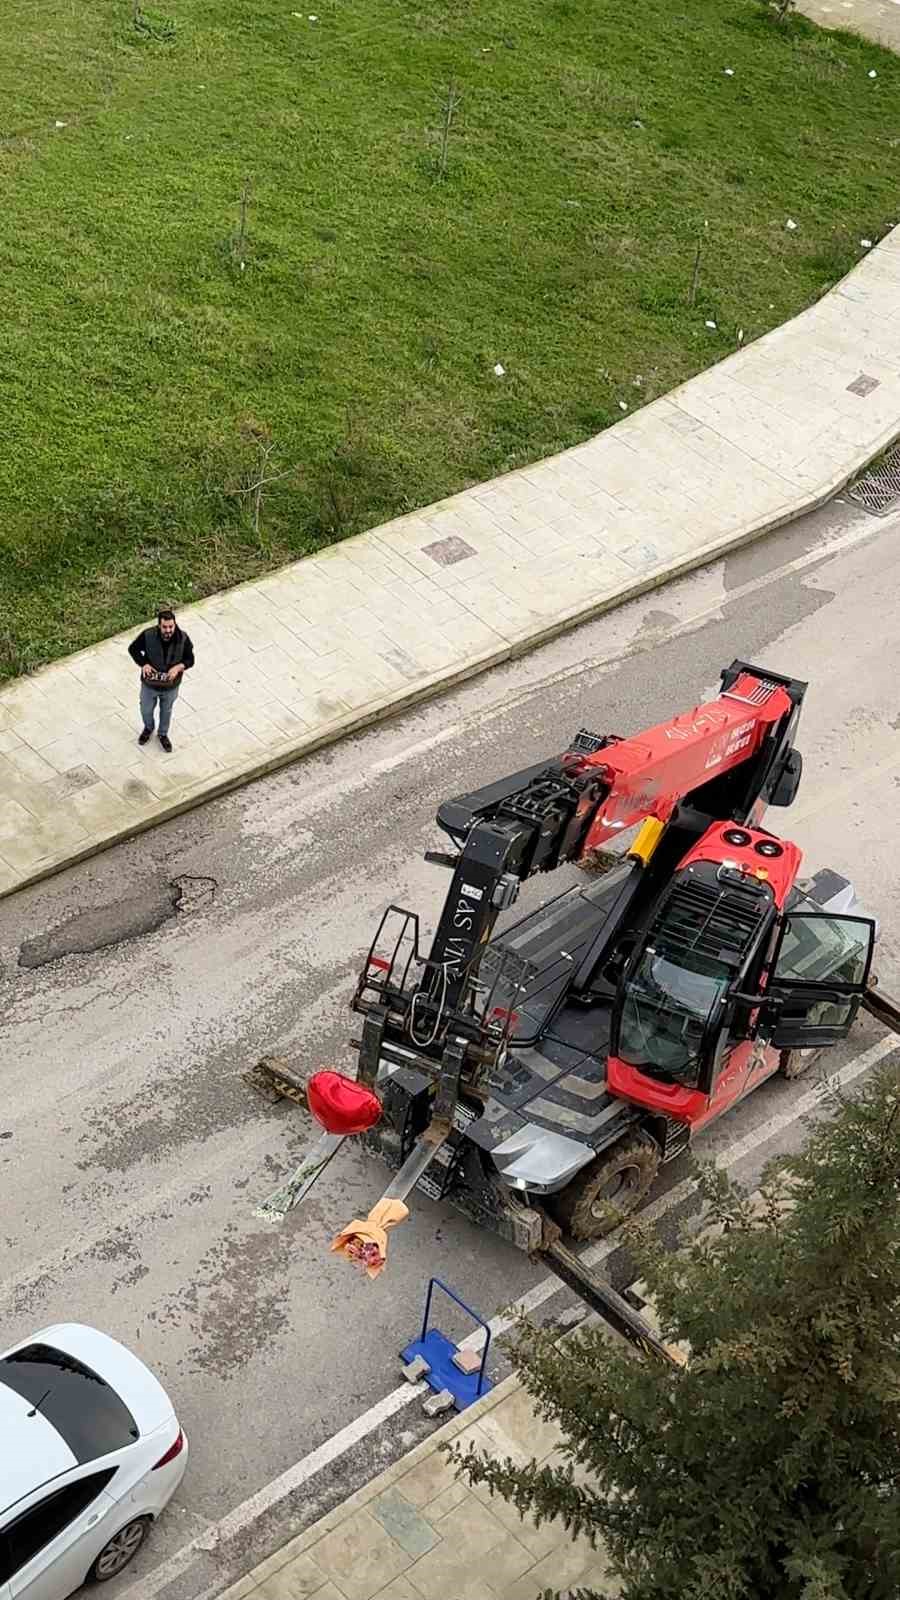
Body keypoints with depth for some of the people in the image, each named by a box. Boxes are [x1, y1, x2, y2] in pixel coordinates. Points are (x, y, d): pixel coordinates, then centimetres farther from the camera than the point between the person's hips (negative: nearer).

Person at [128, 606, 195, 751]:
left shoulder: (183, 639, -25)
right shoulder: (148, 635, -27)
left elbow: (190, 659, -11)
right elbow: (133, 648, -10)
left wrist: (178, 667, -31)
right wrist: (143, 663, -26)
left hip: (171, 686, 0)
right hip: (149, 684, 0)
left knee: (166, 711, 27)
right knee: (146, 710, 26)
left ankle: (163, 734, 56)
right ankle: (148, 728, 60)